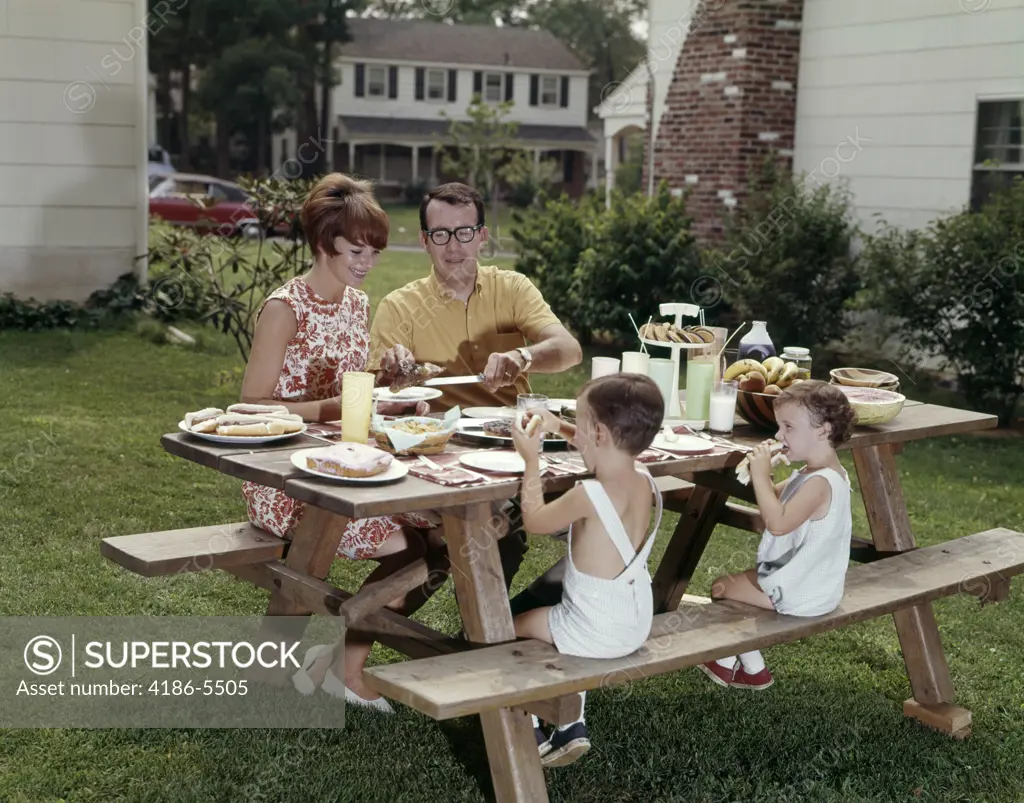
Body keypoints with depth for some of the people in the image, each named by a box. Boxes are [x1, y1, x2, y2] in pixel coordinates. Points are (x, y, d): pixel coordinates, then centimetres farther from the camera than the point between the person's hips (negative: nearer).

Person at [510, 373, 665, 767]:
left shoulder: (589, 495, -28)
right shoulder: (643, 482, -5)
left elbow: (534, 520, -10)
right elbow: (609, 452, 19)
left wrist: (531, 460, -2)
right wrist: (559, 428, 15)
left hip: (598, 632, -7)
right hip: (637, 623, 8)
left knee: (509, 626, 16)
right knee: (561, 621, 34)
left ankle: (531, 736, 26)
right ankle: (572, 726, 34)